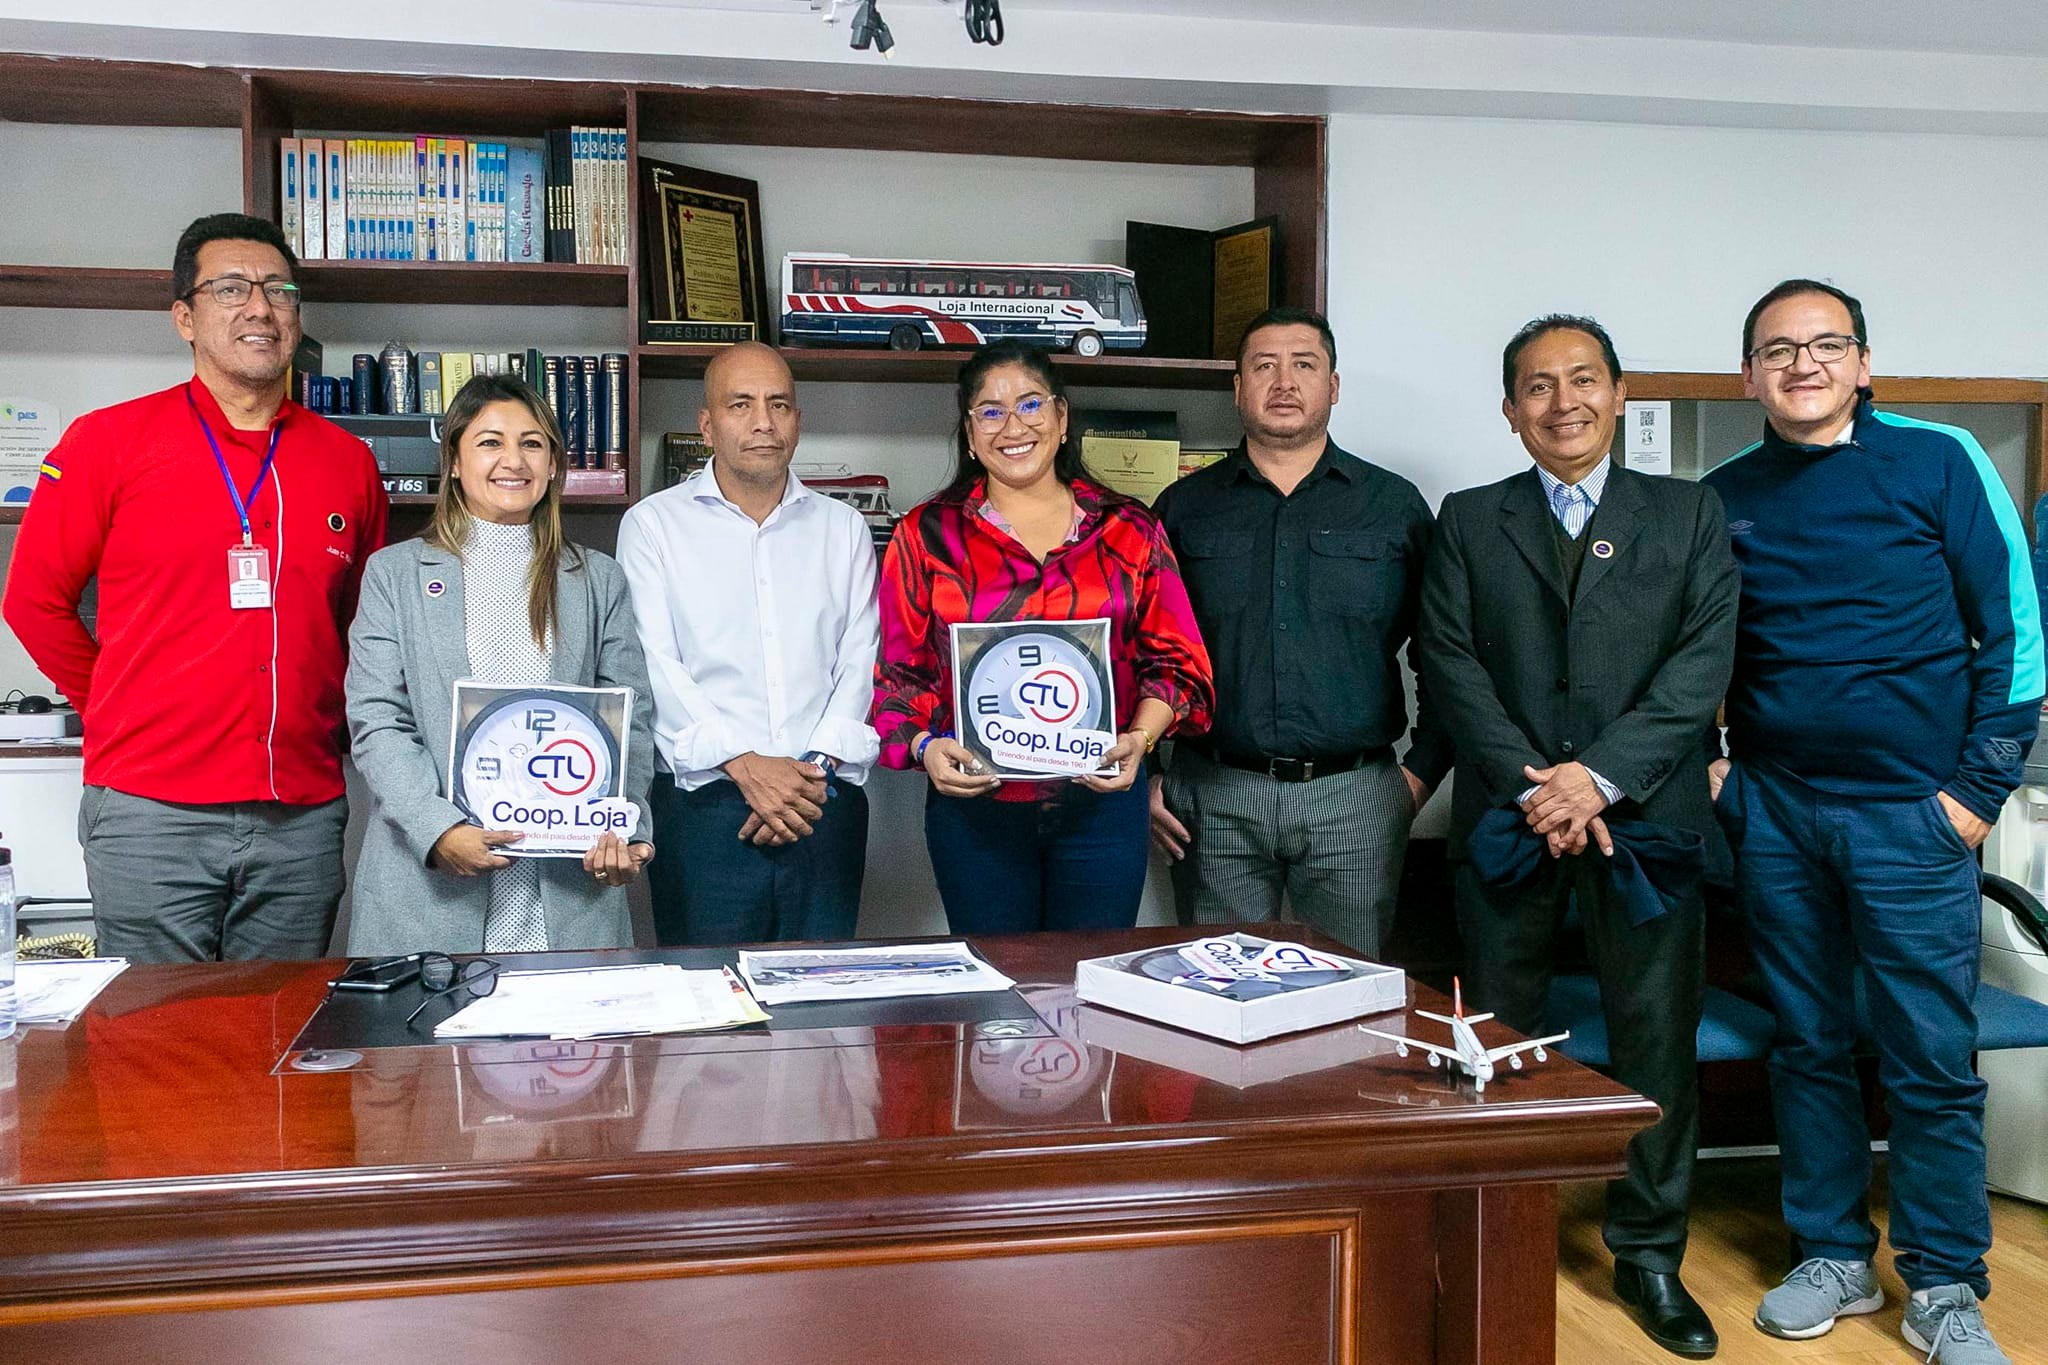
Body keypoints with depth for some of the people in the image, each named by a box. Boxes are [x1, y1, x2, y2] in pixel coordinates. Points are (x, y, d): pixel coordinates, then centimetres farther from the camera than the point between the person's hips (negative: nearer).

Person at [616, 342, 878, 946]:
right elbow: (656, 666, -5)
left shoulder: (843, 528, 14)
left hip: (825, 806, 3)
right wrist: (744, 764, -16)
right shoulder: (654, 524, 6)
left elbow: (862, 663, 6)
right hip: (704, 803, -2)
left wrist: (818, 767, -10)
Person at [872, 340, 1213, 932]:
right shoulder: (928, 535, 4)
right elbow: (900, 671, 3)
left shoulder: (1128, 530, 6)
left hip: (1102, 800, 1)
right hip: (974, 803, -1)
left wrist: (1139, 738, -11)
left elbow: (1174, 660, 6)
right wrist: (925, 746, -15)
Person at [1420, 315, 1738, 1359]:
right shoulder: (1468, 521, 10)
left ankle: (1649, 1253, 19)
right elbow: (1450, 661, 0)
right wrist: (1535, 785, -12)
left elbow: (1704, 661, -2)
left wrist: (1601, 774, -14)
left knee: (1656, 1037, 4)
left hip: (1647, 810, 0)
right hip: (1506, 815, 0)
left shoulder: (1689, 513, 10)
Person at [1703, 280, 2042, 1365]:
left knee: (1931, 1060, 2)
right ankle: (1834, 1256, 26)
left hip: (1909, 814, -3)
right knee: (1807, 1046, 11)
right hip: (1773, 814, 3)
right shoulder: (1723, 499, 6)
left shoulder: (1938, 461, -3)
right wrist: (1707, 762, 5)